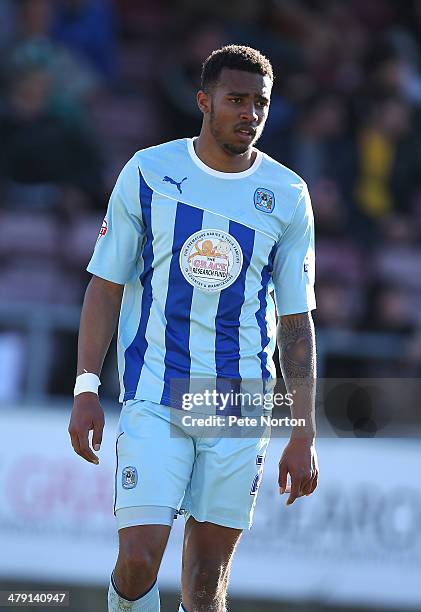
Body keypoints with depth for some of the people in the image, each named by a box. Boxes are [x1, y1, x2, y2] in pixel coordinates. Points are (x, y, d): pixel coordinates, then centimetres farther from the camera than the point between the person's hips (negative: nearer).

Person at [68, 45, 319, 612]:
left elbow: (297, 321, 7)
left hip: (241, 409, 1)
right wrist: (86, 390, -1)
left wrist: (304, 435, 3)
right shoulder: (148, 172, 1)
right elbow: (106, 284, 6)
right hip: (154, 397, -1)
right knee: (138, 563, -13)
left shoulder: (287, 196, 4)